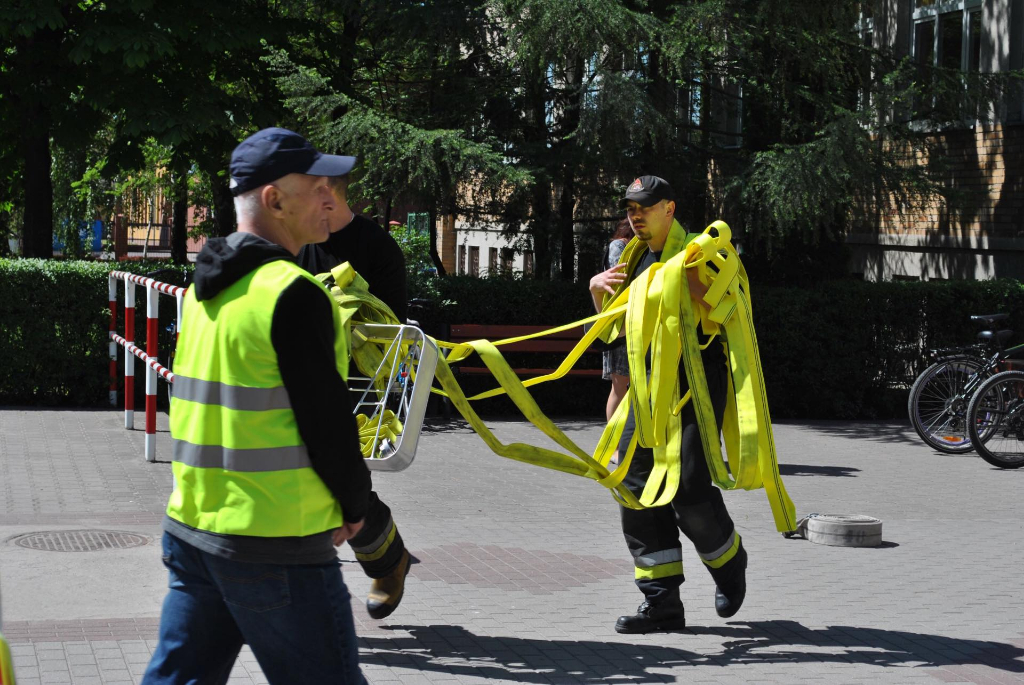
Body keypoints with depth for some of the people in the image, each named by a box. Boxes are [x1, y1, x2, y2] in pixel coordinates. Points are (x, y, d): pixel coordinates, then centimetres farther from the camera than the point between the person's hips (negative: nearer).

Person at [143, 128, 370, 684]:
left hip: (190, 528, 8)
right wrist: (354, 506, 1)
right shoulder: (292, 292, -15)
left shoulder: (205, 287, 10)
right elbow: (326, 418, -14)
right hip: (276, 546, -8)